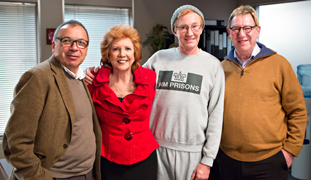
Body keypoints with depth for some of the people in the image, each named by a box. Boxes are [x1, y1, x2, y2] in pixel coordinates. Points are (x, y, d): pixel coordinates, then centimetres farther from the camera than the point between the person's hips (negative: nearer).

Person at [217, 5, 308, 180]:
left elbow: (298, 111, -2)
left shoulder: (278, 64, -4)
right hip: (228, 159, 3)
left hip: (269, 161, -3)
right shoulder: (222, 67, 5)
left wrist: (290, 149, -5)